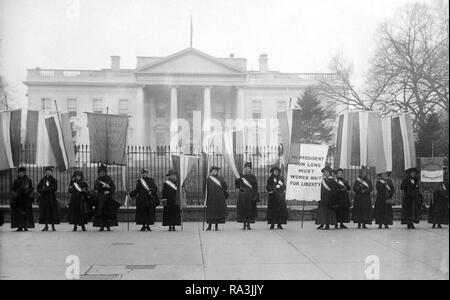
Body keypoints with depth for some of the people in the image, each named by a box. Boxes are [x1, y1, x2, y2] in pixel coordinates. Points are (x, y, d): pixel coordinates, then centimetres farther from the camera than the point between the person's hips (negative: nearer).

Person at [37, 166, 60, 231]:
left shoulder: (54, 180, 4)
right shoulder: (43, 180, 11)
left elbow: (55, 188, -9)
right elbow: (38, 187, 7)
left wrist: (46, 188, -14)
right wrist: (42, 190, -13)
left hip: (52, 197, -2)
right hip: (44, 197, 2)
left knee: (53, 211, -3)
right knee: (44, 211, -1)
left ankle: (53, 226, 3)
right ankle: (46, 226, 5)